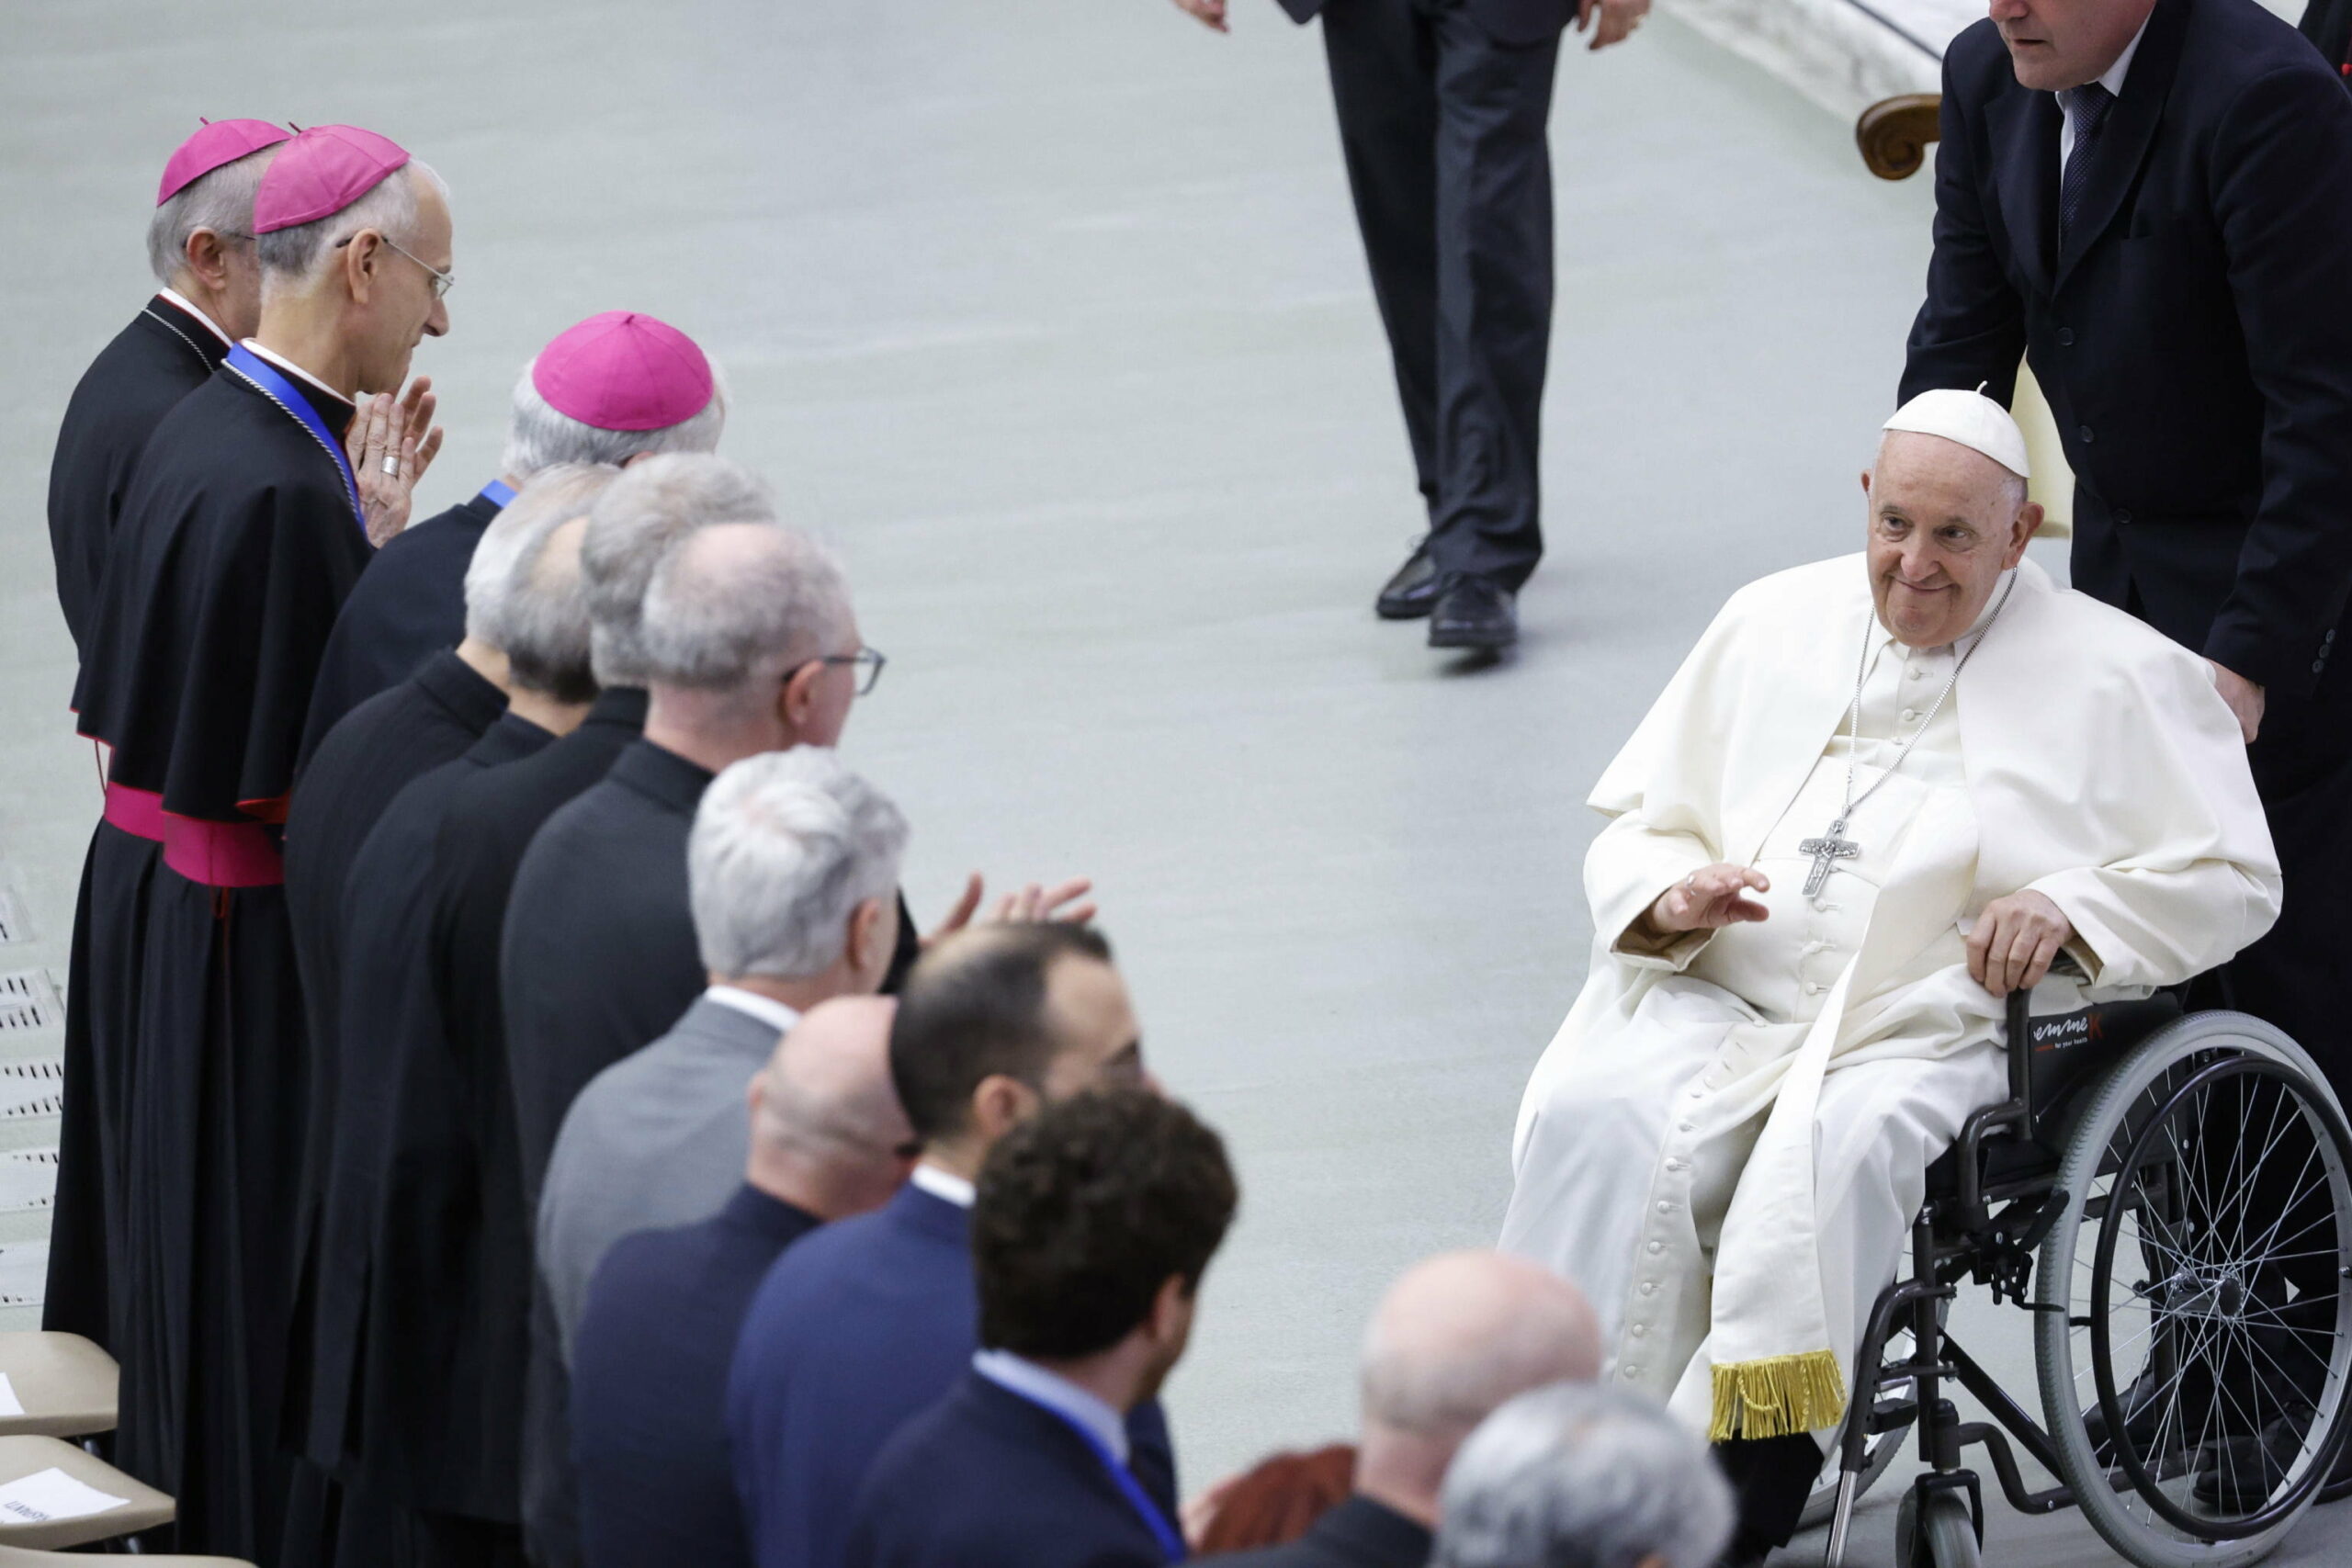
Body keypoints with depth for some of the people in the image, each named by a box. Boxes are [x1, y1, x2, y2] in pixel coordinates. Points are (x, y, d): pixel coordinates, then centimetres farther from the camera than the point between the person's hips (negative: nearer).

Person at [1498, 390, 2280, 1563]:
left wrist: (2068, 907, -11)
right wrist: (1671, 896, -3)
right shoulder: (1774, 623, 19)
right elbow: (1632, 821, 22)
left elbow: (2232, 879, 6)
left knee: (1832, 1157, -36)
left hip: (1937, 1024, -3)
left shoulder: (2113, 673, 8)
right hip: (1722, 1003, 3)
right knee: (1595, 1121, -29)